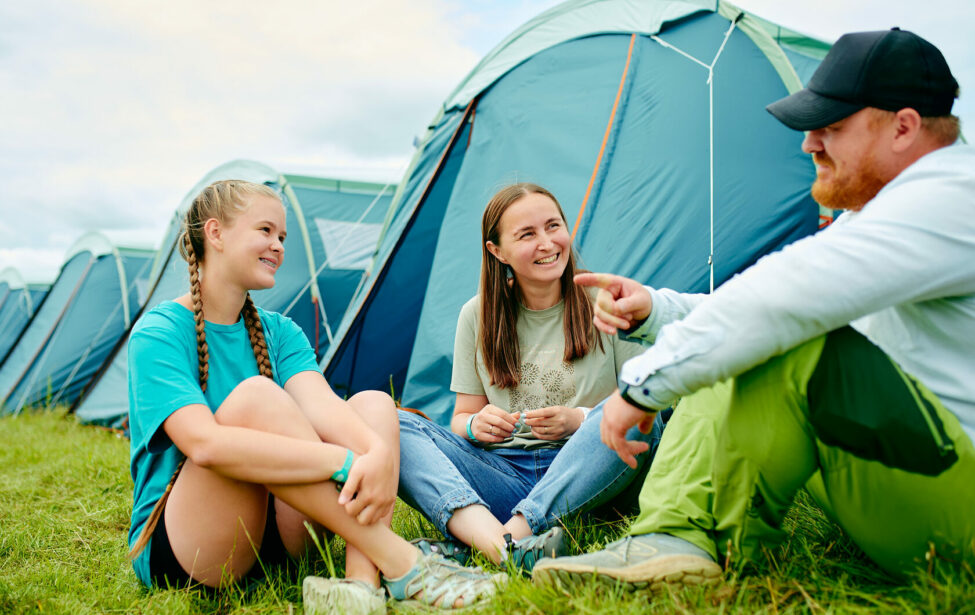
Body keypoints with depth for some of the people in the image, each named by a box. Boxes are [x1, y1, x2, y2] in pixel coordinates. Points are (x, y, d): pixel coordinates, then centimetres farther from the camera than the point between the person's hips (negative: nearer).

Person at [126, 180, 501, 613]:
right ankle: (401, 565, -32)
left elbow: (320, 403, -14)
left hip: (270, 528, 6)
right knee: (253, 396, -32)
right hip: (175, 556, -6)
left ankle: (362, 580, -33)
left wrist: (378, 452, -37)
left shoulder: (279, 333, 6)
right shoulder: (158, 334, -13)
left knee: (373, 403, -11)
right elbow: (204, 443, -31)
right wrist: (348, 461, -37)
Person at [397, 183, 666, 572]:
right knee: (394, 425, -20)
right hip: (503, 477, 2)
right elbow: (461, 417, 13)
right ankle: (503, 547, -43)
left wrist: (580, 421, -16)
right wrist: (475, 425, -11)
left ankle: (487, 538, -35)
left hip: (582, 479, -2)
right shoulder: (477, 316, 7)